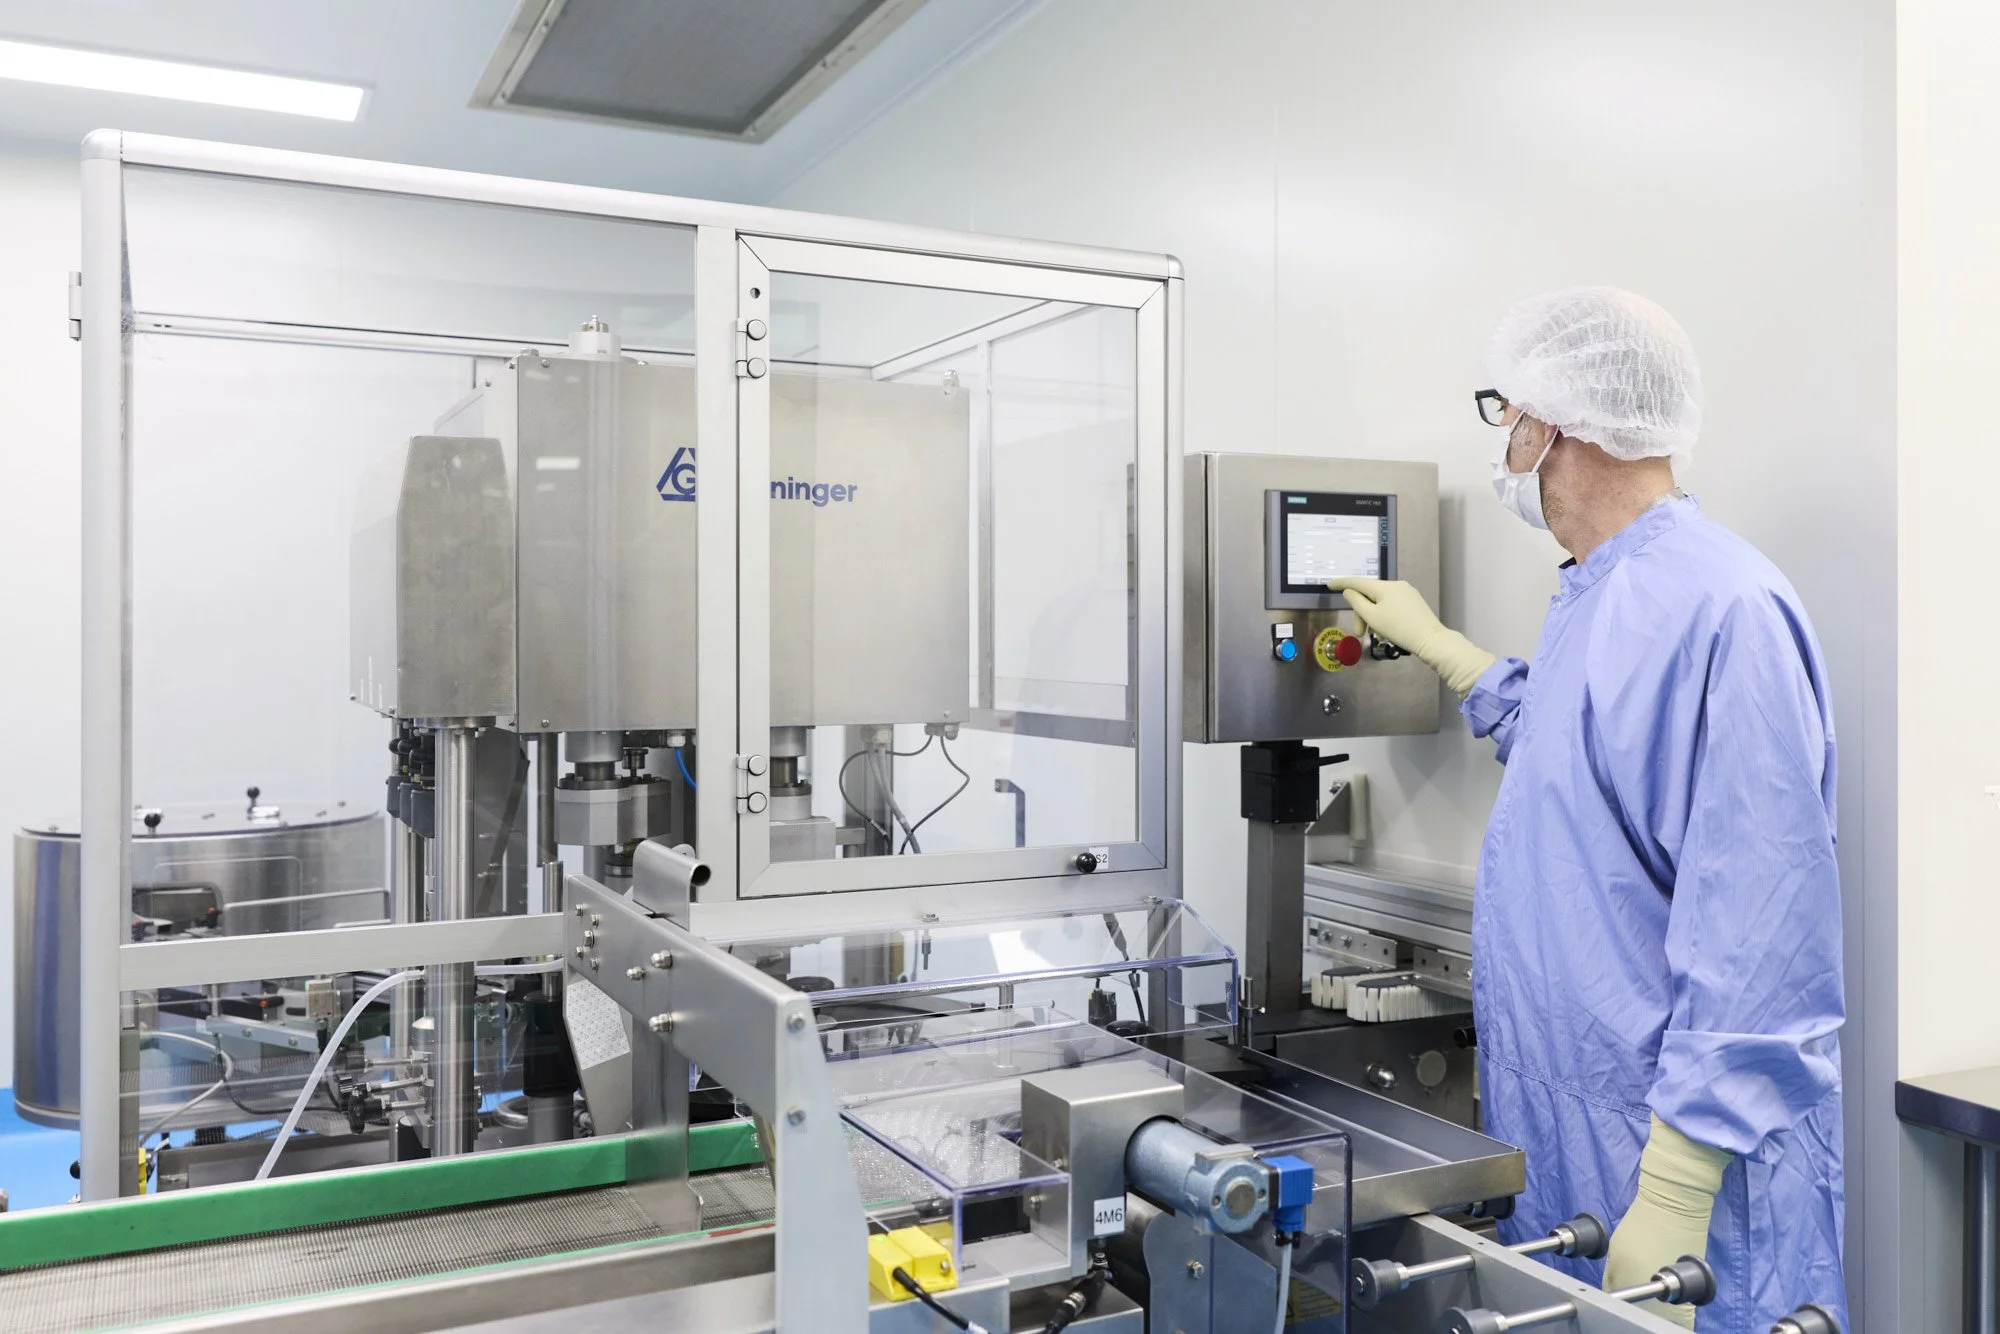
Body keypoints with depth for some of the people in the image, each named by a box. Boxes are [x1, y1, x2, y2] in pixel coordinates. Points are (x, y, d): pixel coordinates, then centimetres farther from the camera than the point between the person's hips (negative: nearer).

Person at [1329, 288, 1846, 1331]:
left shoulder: (1720, 608, -22)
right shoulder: (1590, 598, 10)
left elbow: (1755, 930, -26)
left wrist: (1675, 1198, -25)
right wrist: (1435, 644, 31)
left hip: (1686, 1163, -9)